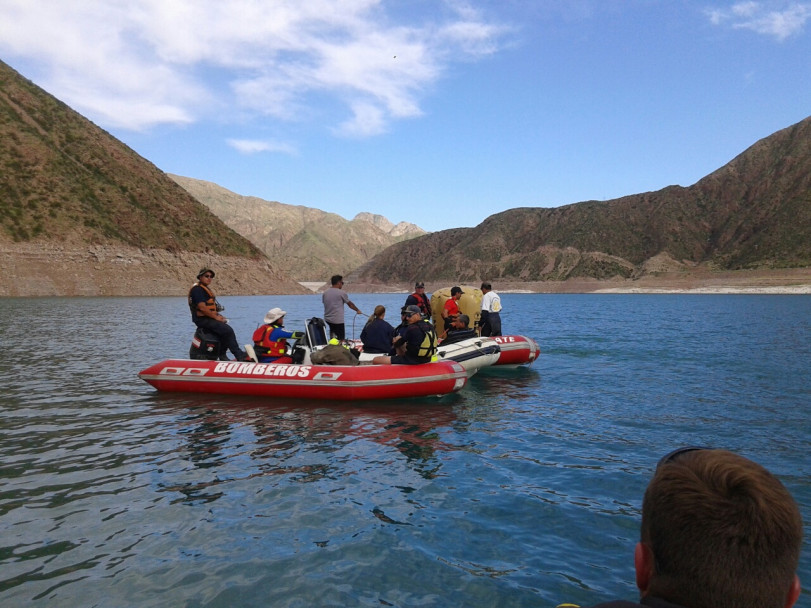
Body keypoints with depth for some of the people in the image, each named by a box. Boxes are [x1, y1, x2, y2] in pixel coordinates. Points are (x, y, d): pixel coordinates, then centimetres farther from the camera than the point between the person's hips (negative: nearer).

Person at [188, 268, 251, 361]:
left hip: (208, 318, 11)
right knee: (228, 330, -21)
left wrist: (218, 315, 8)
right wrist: (215, 317, -16)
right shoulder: (197, 289, -12)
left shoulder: (207, 289, 21)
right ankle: (240, 356, -20)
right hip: (202, 319, -11)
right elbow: (202, 307, -21)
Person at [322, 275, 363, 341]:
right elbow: (350, 304, 4)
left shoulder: (325, 293, 7)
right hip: (338, 320, -6)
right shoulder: (341, 293, -8)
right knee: (341, 340, -1)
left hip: (327, 319, 6)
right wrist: (357, 310, 21)